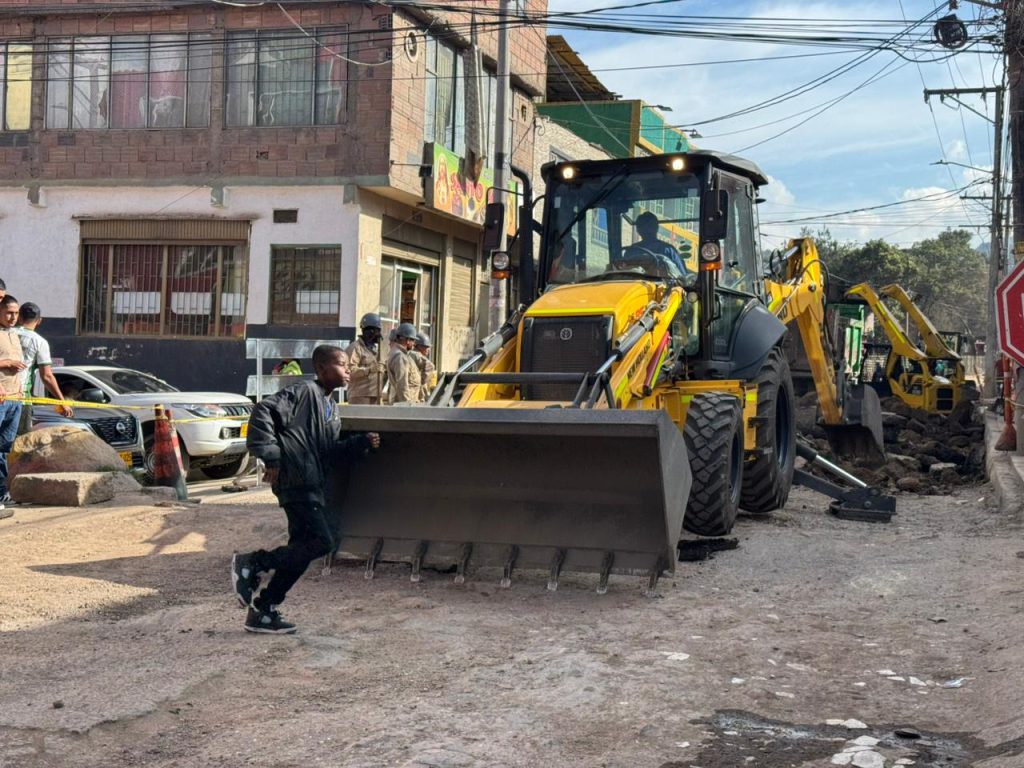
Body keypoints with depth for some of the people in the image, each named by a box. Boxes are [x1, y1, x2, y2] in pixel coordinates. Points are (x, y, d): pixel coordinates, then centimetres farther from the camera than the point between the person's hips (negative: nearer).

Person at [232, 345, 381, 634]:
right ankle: (251, 564, -5)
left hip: (313, 487, 10)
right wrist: (270, 456, -19)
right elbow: (263, 411, -16)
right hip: (296, 480, -10)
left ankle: (262, 611, 18)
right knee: (322, 542, -16)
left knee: (302, 549, 10)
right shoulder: (304, 391, -7)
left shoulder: (331, 409, 21)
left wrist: (363, 443, 7)